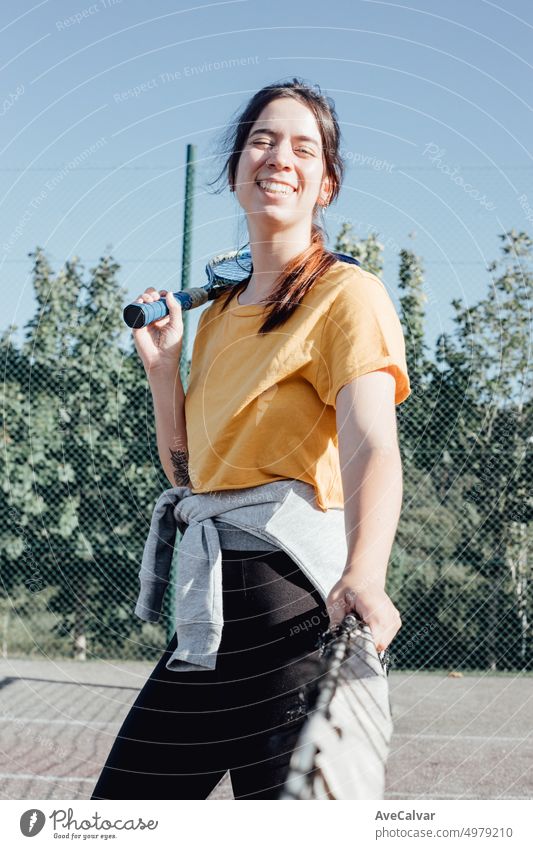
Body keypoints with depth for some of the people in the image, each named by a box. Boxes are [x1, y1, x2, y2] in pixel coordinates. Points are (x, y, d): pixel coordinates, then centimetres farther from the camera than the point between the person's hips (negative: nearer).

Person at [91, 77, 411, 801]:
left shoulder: (347, 295, -5)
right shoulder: (216, 313, 18)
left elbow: (372, 448, -22)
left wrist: (362, 577, -40)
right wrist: (162, 366, 7)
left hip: (288, 595, -7)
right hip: (207, 607, 8)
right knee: (116, 811, 9)